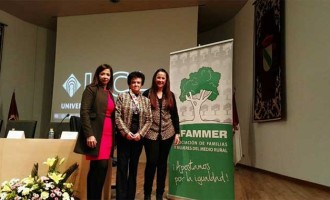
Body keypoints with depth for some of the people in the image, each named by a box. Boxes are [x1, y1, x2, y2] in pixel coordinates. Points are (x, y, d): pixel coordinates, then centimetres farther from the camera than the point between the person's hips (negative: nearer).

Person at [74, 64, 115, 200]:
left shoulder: (109, 93, 19)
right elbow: (84, 112, -10)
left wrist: (113, 135, 13)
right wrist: (89, 134, -19)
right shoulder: (91, 89, -1)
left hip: (108, 135, 6)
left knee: (96, 168, 8)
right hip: (95, 134, -6)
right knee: (101, 166, -11)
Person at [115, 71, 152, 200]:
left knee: (134, 167, 9)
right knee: (122, 167, -2)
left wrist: (140, 134, -8)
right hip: (124, 136, -2)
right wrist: (126, 132, -13)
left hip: (138, 137, 3)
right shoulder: (122, 97, 2)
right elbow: (117, 116, -6)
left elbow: (148, 120, 5)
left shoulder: (146, 100, 9)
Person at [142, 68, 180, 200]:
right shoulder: (147, 94, 1)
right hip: (151, 134, -3)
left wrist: (177, 133, 5)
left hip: (167, 134, 3)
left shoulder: (170, 95, 9)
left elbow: (175, 115, 10)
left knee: (162, 163, 8)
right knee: (151, 162, -4)